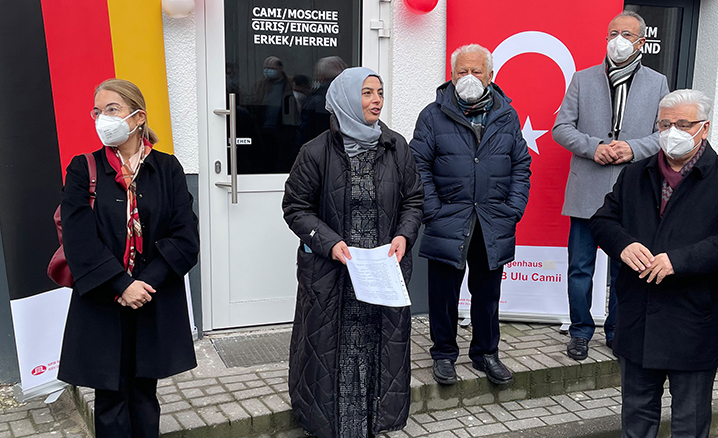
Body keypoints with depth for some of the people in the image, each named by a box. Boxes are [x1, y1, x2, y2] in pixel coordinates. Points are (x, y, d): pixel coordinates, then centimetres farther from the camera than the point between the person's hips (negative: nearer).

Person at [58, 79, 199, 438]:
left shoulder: (167, 169, 1)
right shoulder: (83, 170, -1)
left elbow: (186, 237, -5)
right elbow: (79, 240, -10)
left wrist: (148, 281, -15)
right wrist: (122, 285, -18)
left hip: (155, 304, 1)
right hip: (103, 304, -1)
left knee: (144, 392, 13)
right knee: (110, 395, 8)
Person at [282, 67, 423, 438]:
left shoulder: (397, 147, 5)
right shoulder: (317, 152, -5)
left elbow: (413, 200, 12)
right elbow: (296, 207, -2)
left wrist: (404, 235, -6)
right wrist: (330, 242, -14)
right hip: (331, 271, -3)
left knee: (381, 346, 8)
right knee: (333, 349, 4)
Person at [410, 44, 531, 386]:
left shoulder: (507, 116, 8)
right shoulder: (434, 115, -1)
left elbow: (521, 166, 10)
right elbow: (419, 167, -2)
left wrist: (513, 210, 1)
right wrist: (433, 212, -9)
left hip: (494, 226, 2)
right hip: (448, 225, -2)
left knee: (488, 291, 13)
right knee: (444, 291, 6)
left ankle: (485, 353, 29)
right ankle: (444, 354, 23)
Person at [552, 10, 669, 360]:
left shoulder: (657, 83, 8)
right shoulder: (583, 79, 7)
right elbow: (562, 128, 2)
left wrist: (633, 148, -12)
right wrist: (593, 147, -13)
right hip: (587, 191, 0)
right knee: (580, 267, 5)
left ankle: (617, 332, 25)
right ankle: (581, 332, 20)